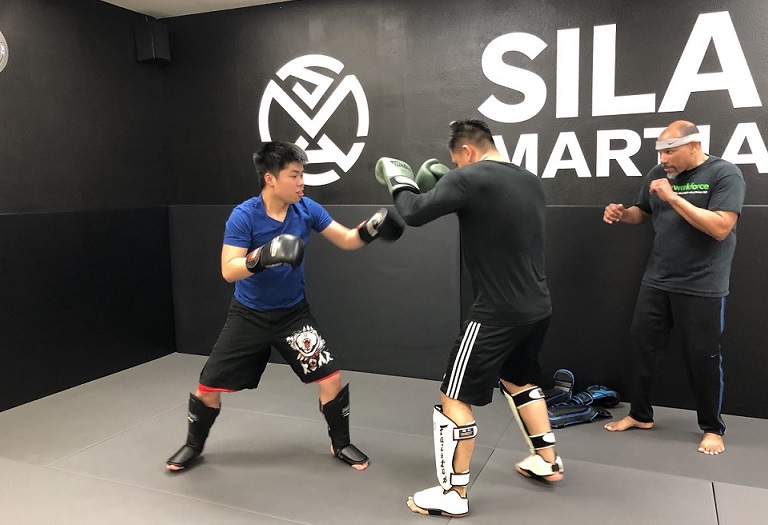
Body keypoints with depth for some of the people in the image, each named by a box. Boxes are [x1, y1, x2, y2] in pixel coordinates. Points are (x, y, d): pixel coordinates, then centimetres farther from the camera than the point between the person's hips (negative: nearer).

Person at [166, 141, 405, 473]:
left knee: (331, 379, -7)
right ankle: (193, 446, 33)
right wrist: (262, 257, -43)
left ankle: (340, 445, 18)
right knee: (209, 386, 4)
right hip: (248, 315, -2)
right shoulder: (244, 216, -20)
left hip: (293, 313, 2)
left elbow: (346, 240, -4)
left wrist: (369, 230, -24)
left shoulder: (306, 209, -10)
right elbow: (228, 271, -25)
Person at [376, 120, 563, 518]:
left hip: (498, 312, -8)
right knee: (519, 380, 30)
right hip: (537, 307, 8)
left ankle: (453, 494, 14)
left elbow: (414, 213, -16)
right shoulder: (530, 181, 10)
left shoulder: (469, 179, -13)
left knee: (455, 397, 4)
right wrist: (447, 185, 19)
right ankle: (547, 461, 40)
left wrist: (398, 182, 4)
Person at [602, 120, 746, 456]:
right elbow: (642, 213, 19)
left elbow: (720, 228, -23)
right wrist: (621, 214, -4)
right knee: (641, 346, 9)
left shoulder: (725, 174, -11)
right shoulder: (658, 174, 5)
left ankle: (713, 428, 25)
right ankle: (640, 414, 26)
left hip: (702, 286, -5)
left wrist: (673, 197, -25)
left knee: (702, 357, 5)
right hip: (656, 281, 5)